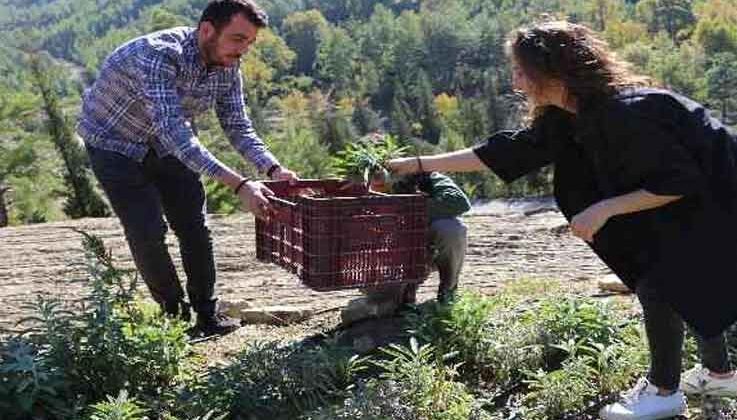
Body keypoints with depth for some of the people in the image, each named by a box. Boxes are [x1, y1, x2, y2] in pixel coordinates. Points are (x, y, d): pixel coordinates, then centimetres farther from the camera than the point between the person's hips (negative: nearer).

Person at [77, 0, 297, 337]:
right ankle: (175, 315, 10)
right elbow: (174, 133, -46)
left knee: (194, 227, 2)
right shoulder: (158, 55, -37)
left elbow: (238, 127, -8)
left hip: (168, 143, 6)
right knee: (147, 232, -10)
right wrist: (238, 184, -52)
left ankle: (207, 314, 15)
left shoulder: (228, 67, -15)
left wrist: (273, 169, -27)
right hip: (114, 141, -6)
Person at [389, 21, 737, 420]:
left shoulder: (625, 113, -33)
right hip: (683, 204, 9)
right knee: (664, 283, 17)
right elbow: (510, 151, -1)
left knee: (657, 286, -7)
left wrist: (605, 209, -26)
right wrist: (418, 164, -1)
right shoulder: (565, 116, -5)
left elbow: (679, 181, -29)